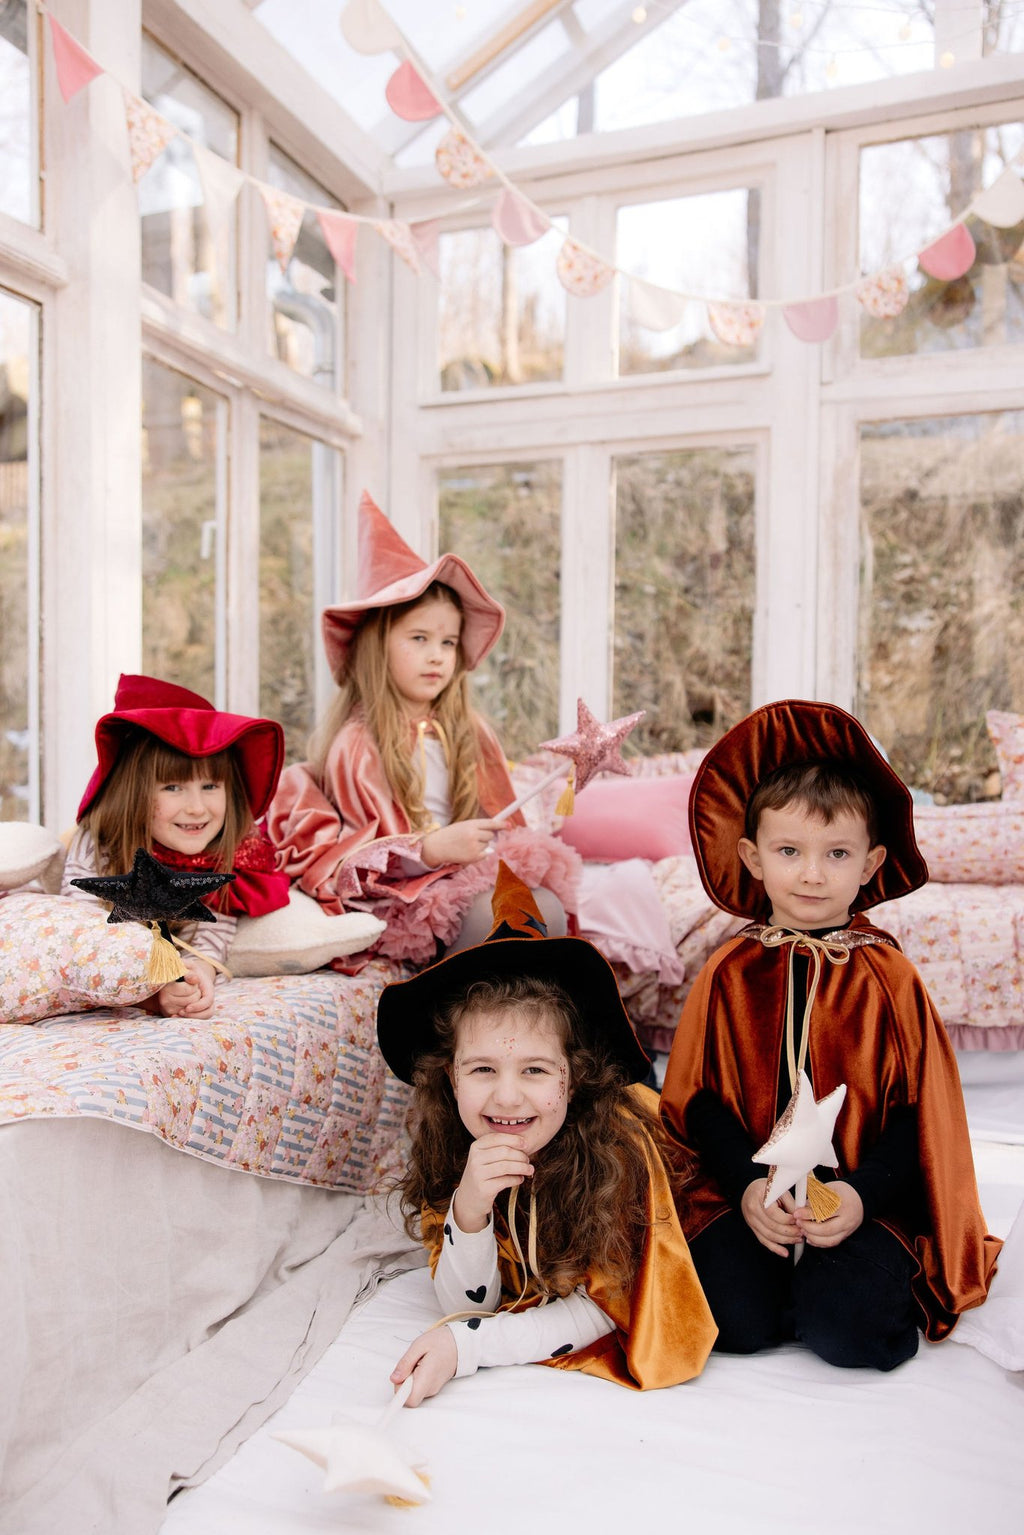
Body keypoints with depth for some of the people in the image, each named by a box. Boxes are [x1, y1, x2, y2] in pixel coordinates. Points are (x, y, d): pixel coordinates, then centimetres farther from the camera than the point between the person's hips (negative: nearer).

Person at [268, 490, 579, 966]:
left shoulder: (469, 733, 14)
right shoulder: (357, 744, -4)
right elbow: (350, 858, -9)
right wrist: (432, 848, -23)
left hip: (475, 876, 6)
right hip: (403, 898, -5)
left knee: (550, 908, -23)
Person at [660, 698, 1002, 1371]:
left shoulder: (889, 976, 0)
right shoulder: (730, 973, 1)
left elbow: (922, 1110, -1)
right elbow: (700, 1098, 1)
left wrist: (861, 1193, -15)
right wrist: (747, 1186, -14)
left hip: (864, 1202, -1)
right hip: (745, 1195, 1)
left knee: (847, 1328, -23)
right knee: (731, 1320, -19)